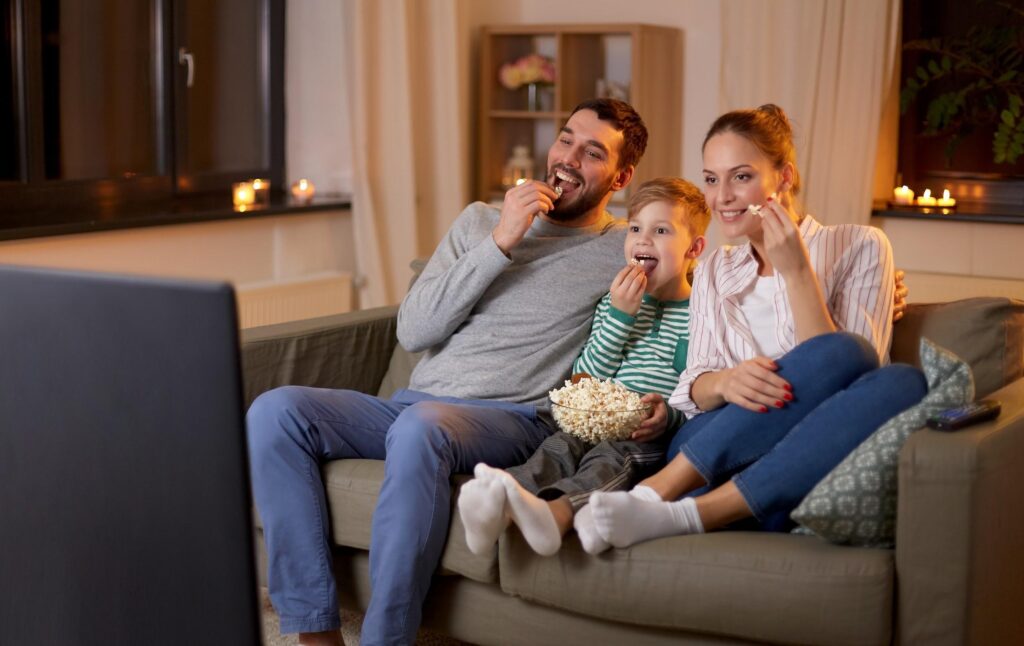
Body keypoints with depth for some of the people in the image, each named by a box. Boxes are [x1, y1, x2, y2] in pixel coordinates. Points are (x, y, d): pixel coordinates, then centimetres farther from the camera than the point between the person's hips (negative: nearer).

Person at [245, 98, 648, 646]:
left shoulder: (624, 252, 9)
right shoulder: (481, 220, 19)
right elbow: (413, 330, 7)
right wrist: (499, 243, -1)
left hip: (512, 419, -4)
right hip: (414, 403, 5)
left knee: (420, 427, -39)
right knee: (275, 411, -21)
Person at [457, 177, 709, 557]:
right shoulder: (614, 304, 20)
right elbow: (585, 379, 9)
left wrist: (671, 415, -19)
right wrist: (620, 315, -1)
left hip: (653, 438, -4)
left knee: (610, 458, -33)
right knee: (559, 447, -26)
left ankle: (556, 514, -62)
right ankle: (497, 508, -55)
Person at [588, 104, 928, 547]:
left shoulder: (858, 248, 8)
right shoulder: (713, 273, 20)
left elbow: (840, 379, -5)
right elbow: (693, 390, 11)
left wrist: (796, 272, -13)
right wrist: (723, 383, -13)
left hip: (811, 468, 0)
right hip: (714, 457, 1)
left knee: (902, 383, -33)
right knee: (843, 352, -27)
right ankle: (655, 496, -37)